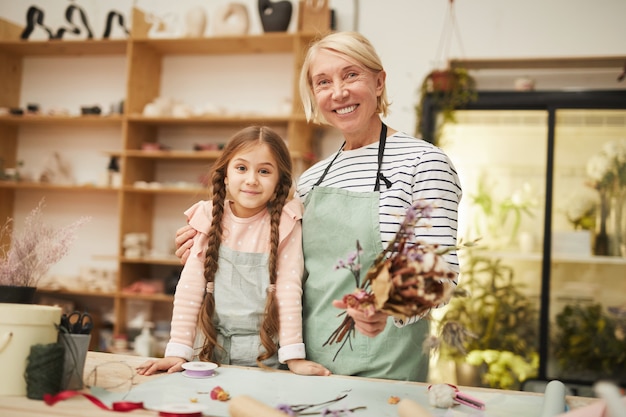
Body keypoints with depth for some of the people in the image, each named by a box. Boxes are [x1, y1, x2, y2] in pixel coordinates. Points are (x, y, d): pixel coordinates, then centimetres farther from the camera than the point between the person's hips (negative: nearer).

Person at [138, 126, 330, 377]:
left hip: (265, 356, -1)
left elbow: (289, 287, -8)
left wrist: (294, 356, -13)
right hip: (213, 351, 2)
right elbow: (189, 285, -4)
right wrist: (178, 351, -11)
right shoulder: (208, 217, -1)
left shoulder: (285, 222, -6)